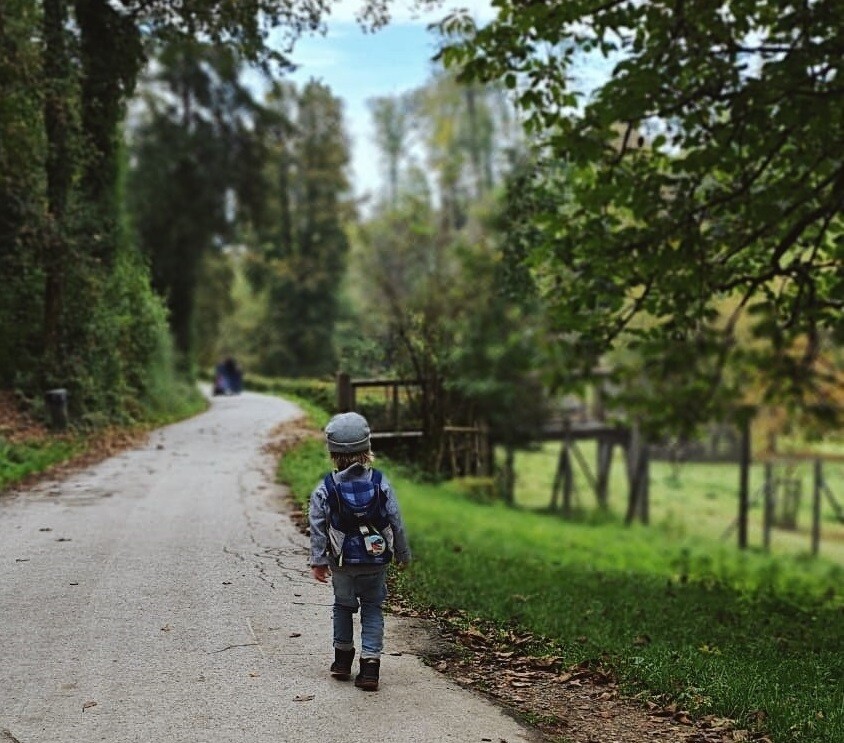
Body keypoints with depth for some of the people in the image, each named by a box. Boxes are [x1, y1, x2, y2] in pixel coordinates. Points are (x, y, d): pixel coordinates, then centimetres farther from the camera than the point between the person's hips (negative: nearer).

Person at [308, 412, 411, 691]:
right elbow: (396, 522, -2)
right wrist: (403, 554, 10)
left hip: (342, 563, 0)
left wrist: (318, 561, 3)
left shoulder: (325, 489, -10)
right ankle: (370, 665, 3)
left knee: (343, 606, 20)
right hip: (376, 561, 0)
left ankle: (343, 659, 31)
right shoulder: (380, 483, -8)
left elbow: (317, 527, -7)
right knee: (373, 608, 11)